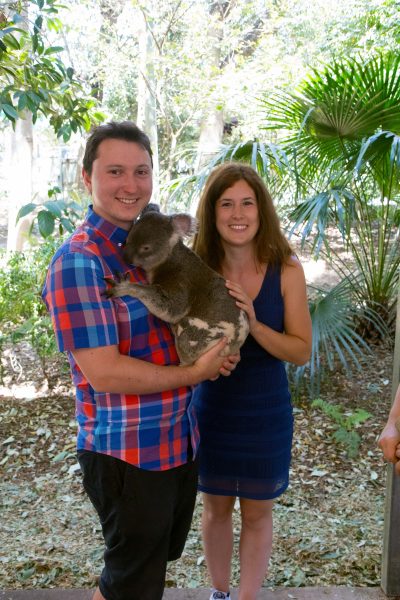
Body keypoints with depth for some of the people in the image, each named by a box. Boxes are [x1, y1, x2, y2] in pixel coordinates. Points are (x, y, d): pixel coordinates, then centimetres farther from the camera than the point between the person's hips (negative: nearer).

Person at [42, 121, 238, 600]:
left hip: (181, 441, 8)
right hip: (128, 455, -8)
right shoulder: (78, 261, -20)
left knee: (160, 558, 28)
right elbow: (105, 373, -25)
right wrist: (195, 373, -16)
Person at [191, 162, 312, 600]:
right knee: (216, 508, 19)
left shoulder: (286, 271, -15)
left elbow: (301, 351, -14)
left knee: (257, 513, 15)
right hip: (212, 409, 1)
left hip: (266, 412, -1)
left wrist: (253, 323, -29)